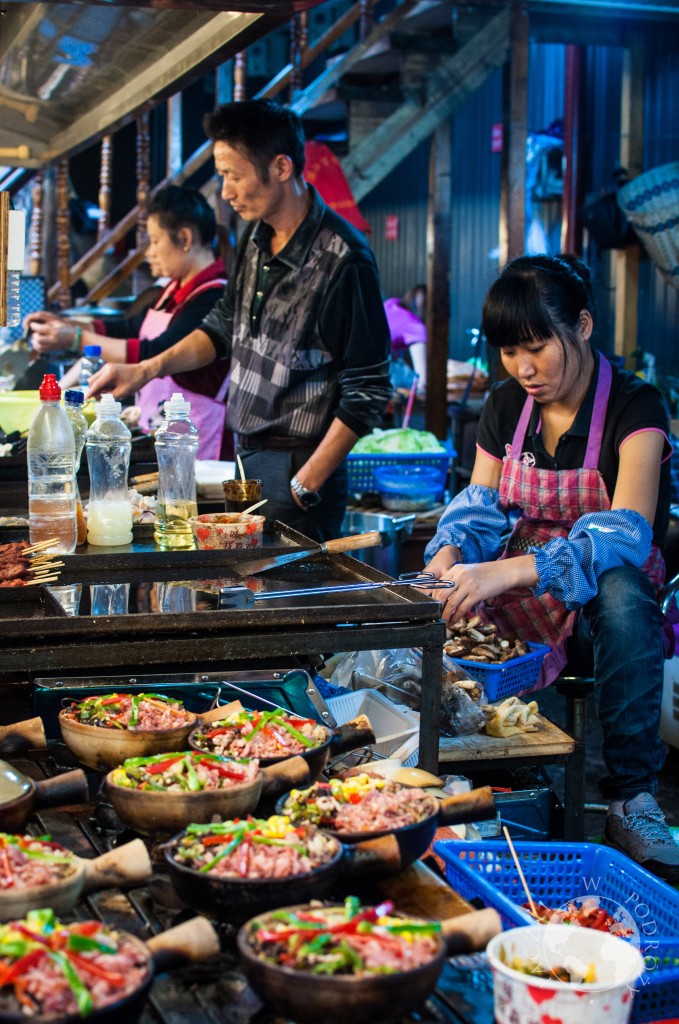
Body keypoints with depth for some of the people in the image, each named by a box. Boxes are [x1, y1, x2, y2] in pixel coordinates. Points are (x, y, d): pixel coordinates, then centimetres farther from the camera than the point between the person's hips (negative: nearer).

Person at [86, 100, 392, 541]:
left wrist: (305, 486, -16)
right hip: (246, 456, 7)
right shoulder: (257, 236, 5)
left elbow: (366, 393, -17)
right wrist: (146, 369, 8)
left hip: (299, 466, -7)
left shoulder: (344, 260, -18)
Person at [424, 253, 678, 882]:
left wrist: (510, 571, -41)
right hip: (522, 608, 4)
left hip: (602, 614, -4)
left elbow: (626, 533, -28)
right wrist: (448, 558, -21)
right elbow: (479, 509, 5)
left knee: (619, 588, -40)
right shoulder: (505, 408, 5)